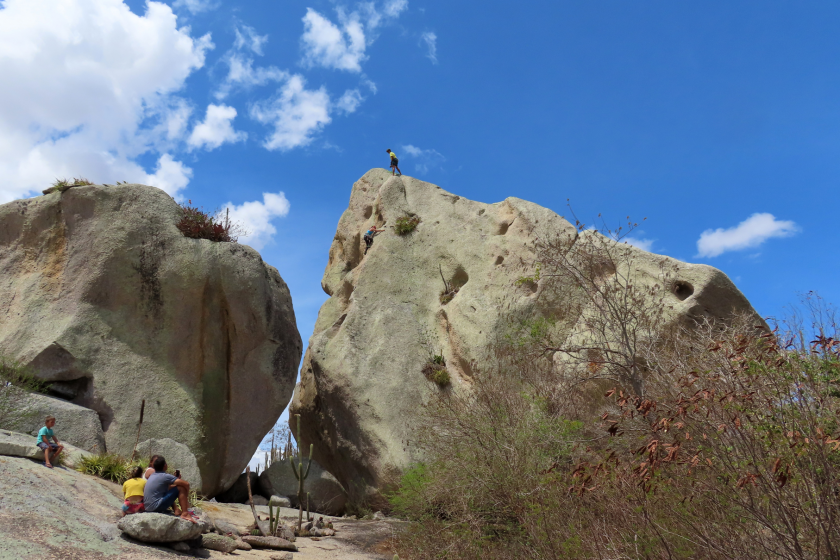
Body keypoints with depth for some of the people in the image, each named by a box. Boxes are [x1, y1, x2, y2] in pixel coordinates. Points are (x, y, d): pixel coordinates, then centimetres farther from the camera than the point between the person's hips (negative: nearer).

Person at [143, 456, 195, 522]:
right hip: (156, 507, -9)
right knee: (181, 487, -8)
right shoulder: (165, 476, -12)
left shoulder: (152, 475, 13)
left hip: (147, 507, 9)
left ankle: (176, 510, 18)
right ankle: (185, 514, -13)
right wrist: (186, 496, 0)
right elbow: (186, 484, -17)